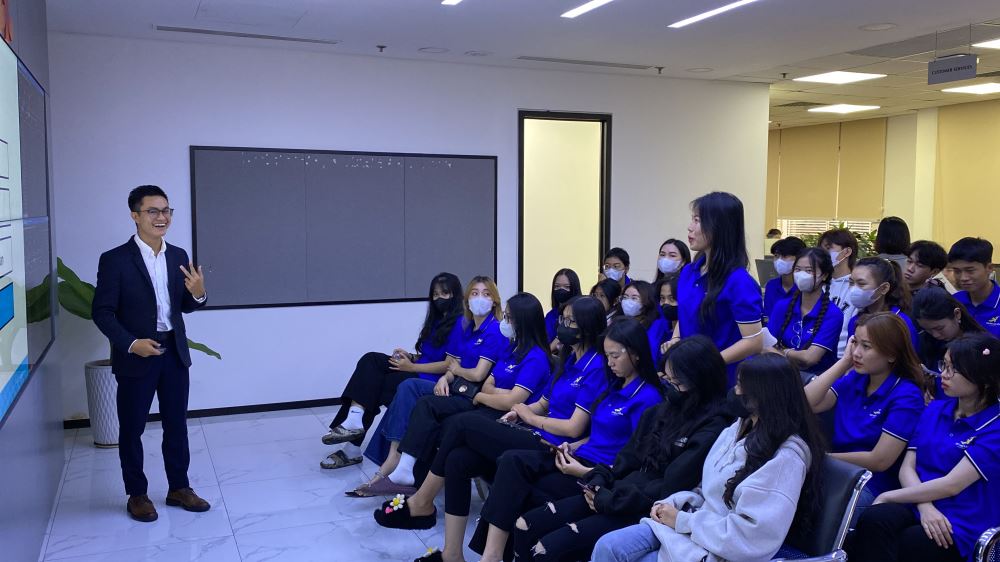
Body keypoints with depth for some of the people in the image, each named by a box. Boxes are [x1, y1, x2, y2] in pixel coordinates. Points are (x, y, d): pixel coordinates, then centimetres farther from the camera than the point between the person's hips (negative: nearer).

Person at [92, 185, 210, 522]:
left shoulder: (179, 257, 4)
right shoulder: (115, 260, -11)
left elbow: (184, 307, 8)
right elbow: (101, 311, -9)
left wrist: (198, 294, -14)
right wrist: (131, 343, -20)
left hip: (174, 352, 4)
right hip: (136, 356, -4)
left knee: (177, 425, 13)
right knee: (132, 428, 9)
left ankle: (179, 488, 27)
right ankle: (137, 495, 25)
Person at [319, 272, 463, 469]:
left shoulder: (460, 324, -9)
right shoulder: (437, 320, 20)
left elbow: (450, 365, -14)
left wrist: (411, 367, -12)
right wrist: (411, 357, -1)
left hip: (432, 381, -9)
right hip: (418, 370, 9)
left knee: (373, 385, -18)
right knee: (371, 360, -14)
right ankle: (354, 419, -25)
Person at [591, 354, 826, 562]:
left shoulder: (787, 457, -19)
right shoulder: (741, 428, 8)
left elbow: (753, 536, -24)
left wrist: (682, 521, -18)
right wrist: (673, 503, -2)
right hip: (698, 525, 8)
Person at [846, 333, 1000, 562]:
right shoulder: (935, 409, 13)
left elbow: (951, 485, -14)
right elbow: (907, 468, 8)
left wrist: (887, 497, -8)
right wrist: (924, 506, -12)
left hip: (960, 526, -5)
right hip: (917, 507, 5)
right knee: (873, 520, -32)